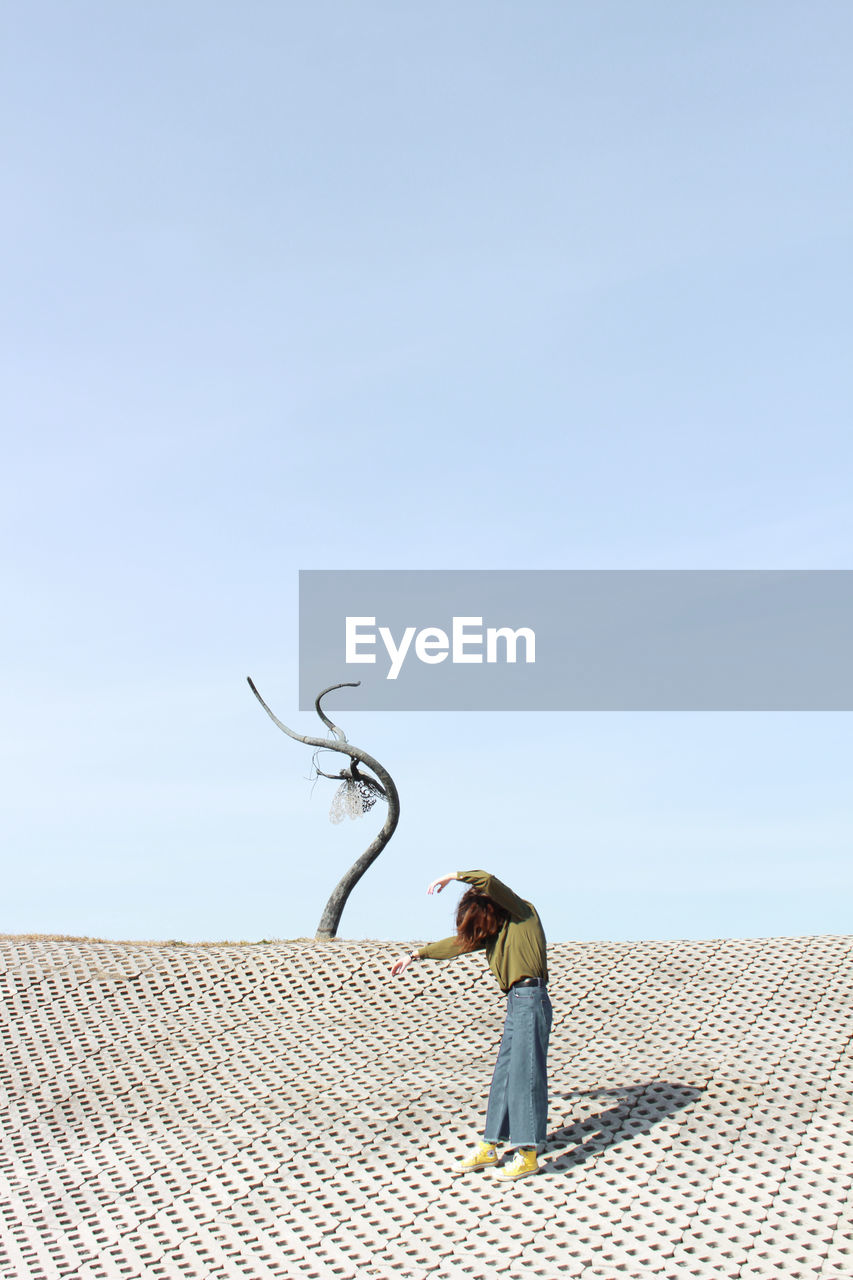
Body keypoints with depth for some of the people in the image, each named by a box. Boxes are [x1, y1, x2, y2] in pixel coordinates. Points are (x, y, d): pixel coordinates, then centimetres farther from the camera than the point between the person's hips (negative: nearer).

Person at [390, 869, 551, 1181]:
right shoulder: (494, 931, 18)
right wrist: (416, 955, 30)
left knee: (525, 1077, -6)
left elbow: (489, 881, -18)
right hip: (516, 1003, 9)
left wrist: (452, 876, -7)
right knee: (502, 1077, 11)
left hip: (531, 1001, -9)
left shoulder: (524, 915, -5)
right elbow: (457, 943, 26)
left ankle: (528, 1154, -1)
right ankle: (490, 1147, 19)